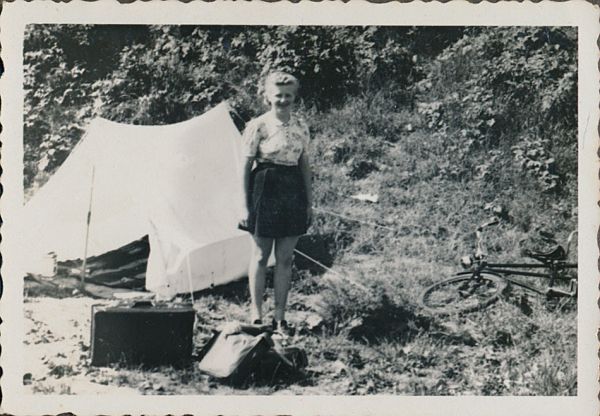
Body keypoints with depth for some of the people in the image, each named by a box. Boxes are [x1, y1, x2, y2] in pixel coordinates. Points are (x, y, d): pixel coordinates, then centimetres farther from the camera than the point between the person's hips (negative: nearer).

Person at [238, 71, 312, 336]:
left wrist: (309, 201, 11)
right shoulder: (258, 126, -5)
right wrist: (246, 205, -8)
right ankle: (256, 316, 14)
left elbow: (305, 165, 14)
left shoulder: (301, 127, 8)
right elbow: (245, 167, -4)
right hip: (265, 191, -4)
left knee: (285, 259, 7)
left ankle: (280, 317, 16)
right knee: (260, 257, 3)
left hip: (293, 193, 4)